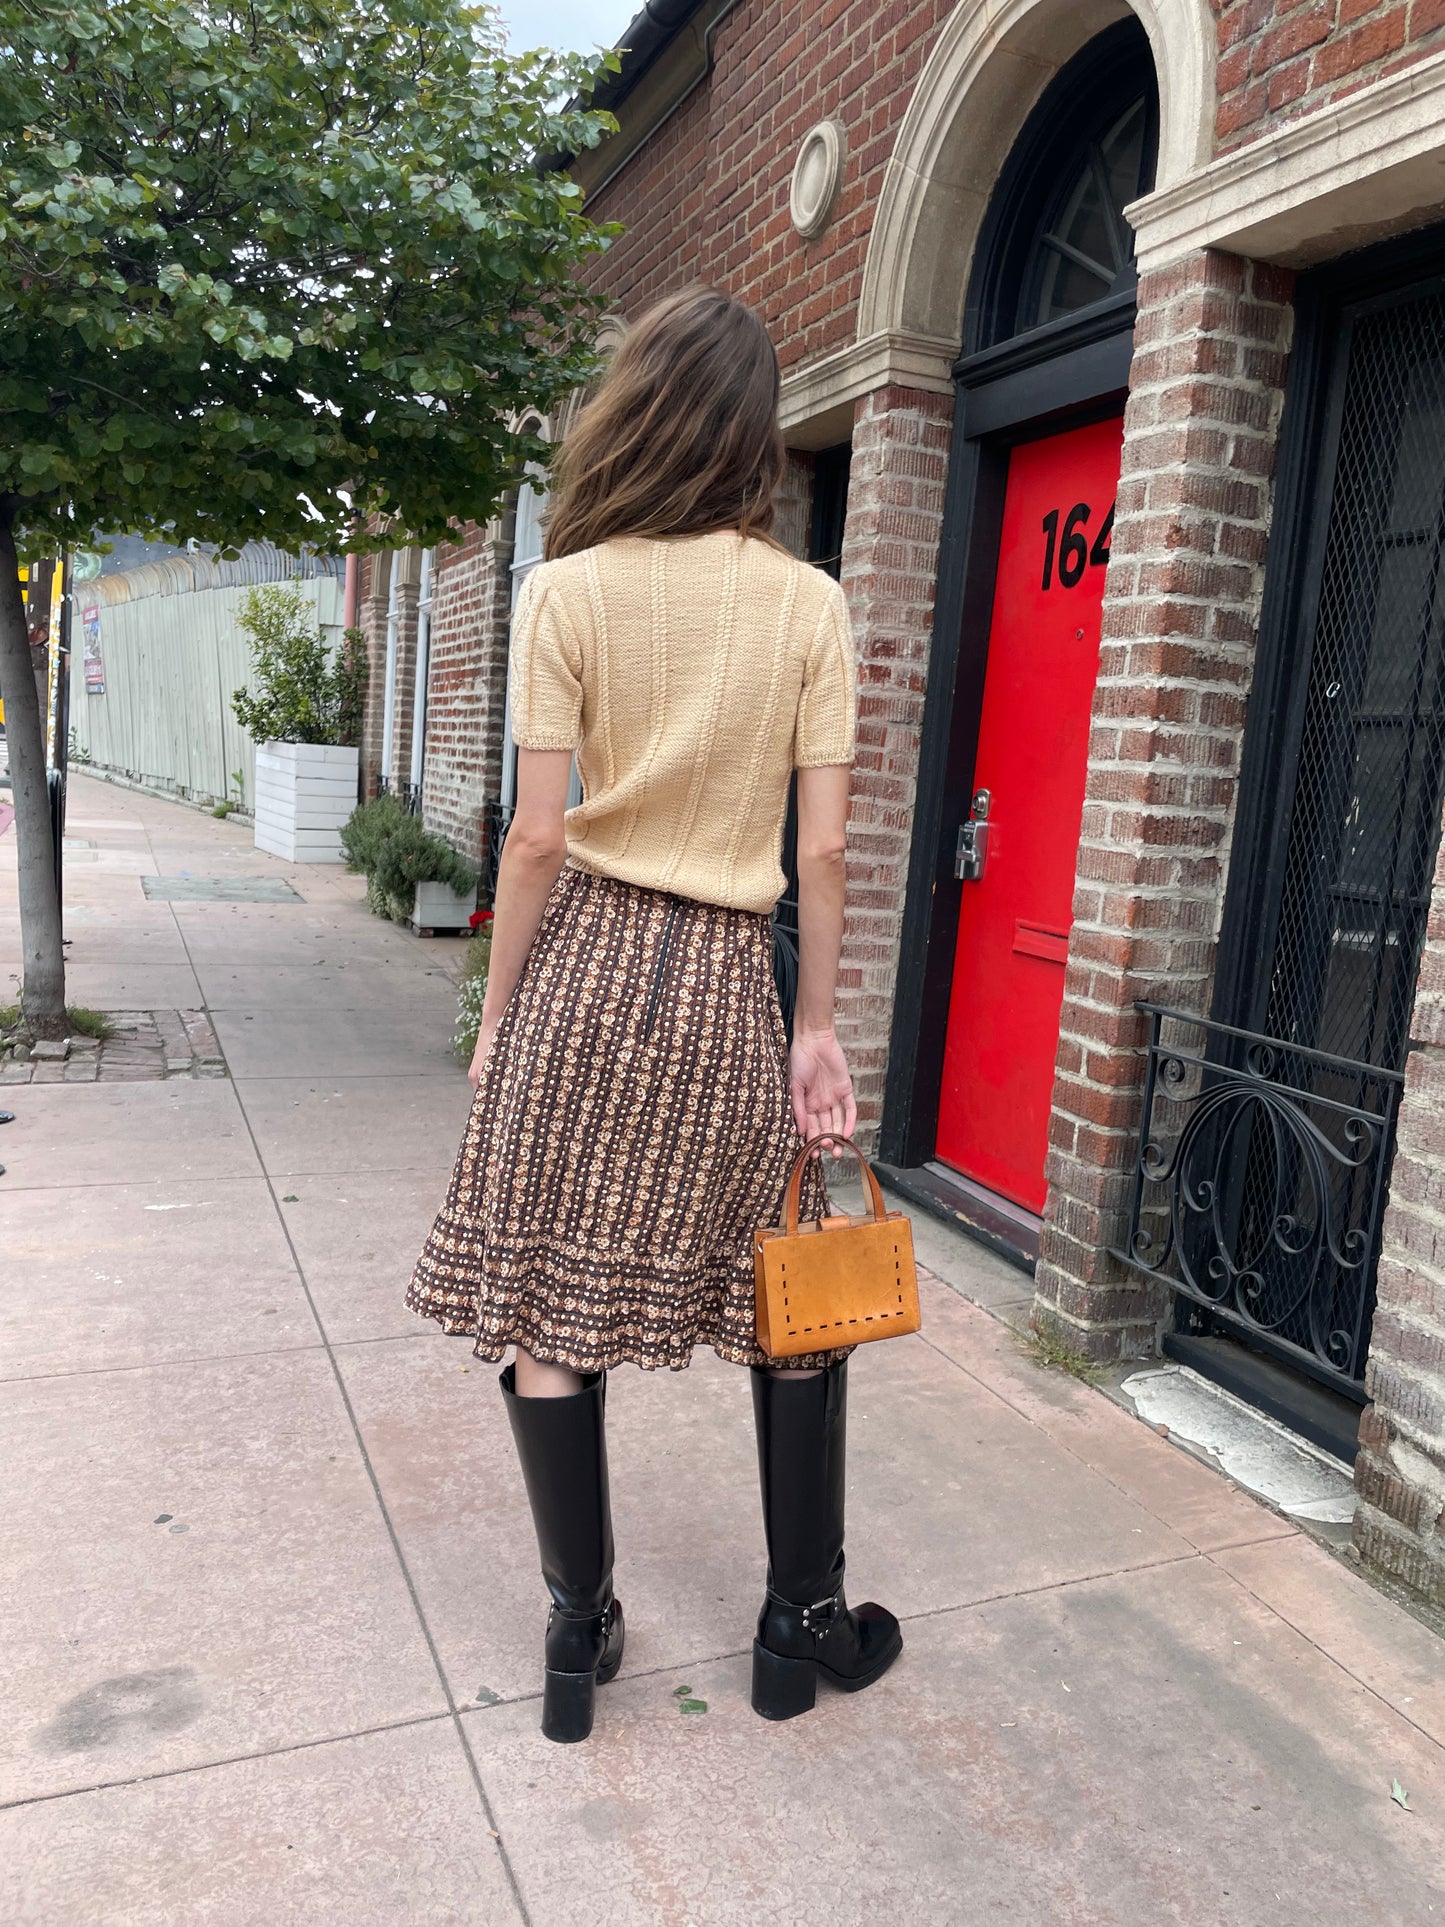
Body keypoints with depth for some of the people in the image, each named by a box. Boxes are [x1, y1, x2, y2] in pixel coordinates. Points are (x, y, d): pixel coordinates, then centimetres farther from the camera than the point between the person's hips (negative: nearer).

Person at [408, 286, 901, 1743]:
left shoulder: (567, 591, -3)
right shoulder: (810, 606, 1)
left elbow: (538, 837, -7)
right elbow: (824, 848, -2)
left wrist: (495, 1019, 4)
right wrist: (817, 1028, 6)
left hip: (583, 962, -1)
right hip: (729, 980, 2)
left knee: (545, 1307, 10)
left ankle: (581, 1633, 23)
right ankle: (803, 1622, 29)